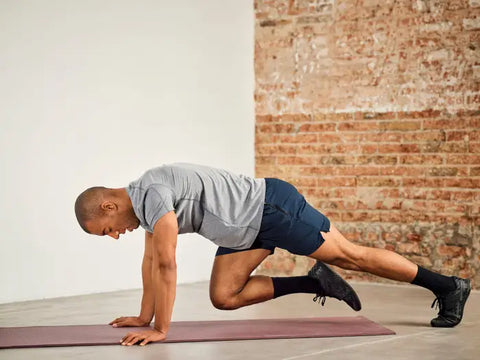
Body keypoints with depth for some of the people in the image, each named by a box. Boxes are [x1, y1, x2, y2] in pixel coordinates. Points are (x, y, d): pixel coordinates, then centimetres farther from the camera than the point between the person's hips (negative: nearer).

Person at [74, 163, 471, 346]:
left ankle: (447, 286, 11)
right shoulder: (144, 201, 9)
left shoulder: (152, 194, -23)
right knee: (223, 296, 5)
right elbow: (151, 261, 18)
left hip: (273, 207, -10)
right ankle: (313, 283, 11)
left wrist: (160, 328, -23)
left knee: (350, 256, -1)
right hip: (249, 227, 10)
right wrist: (144, 316, 20)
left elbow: (167, 264, -28)